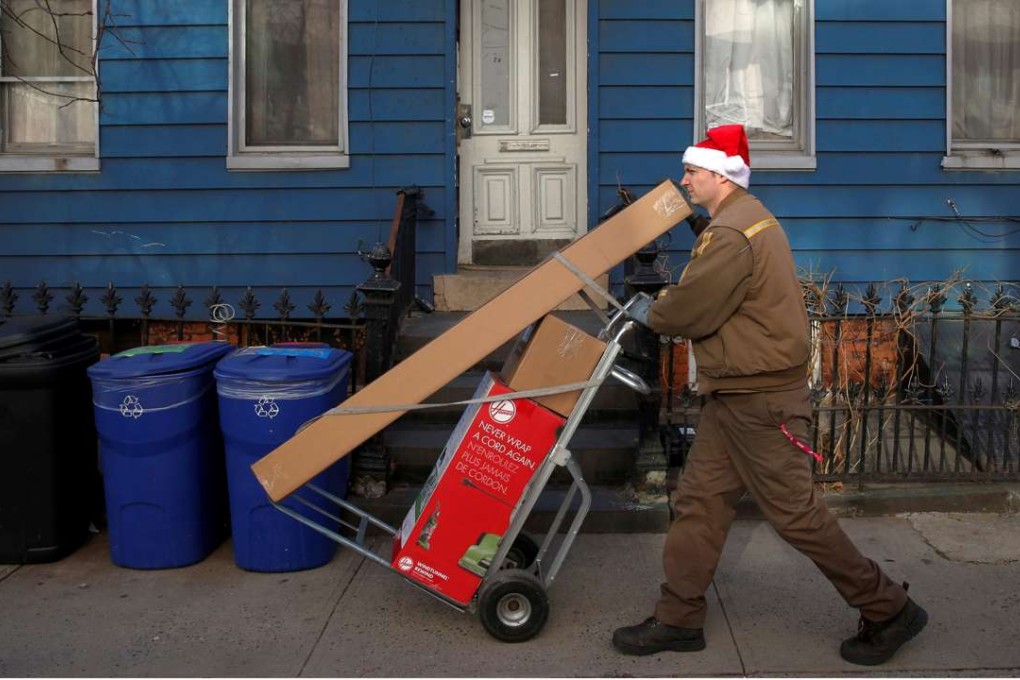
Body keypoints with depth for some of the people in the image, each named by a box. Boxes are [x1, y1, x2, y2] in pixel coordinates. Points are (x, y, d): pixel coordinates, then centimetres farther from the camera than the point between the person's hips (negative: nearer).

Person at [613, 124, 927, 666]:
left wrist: (652, 314, -1)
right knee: (700, 501, 10)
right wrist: (668, 304, 3)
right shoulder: (746, 219, 15)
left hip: (761, 401, -11)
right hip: (734, 397, 11)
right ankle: (678, 620, 19)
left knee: (795, 514, -1)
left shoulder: (731, 235, -21)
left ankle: (888, 610, 15)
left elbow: (688, 311, -20)